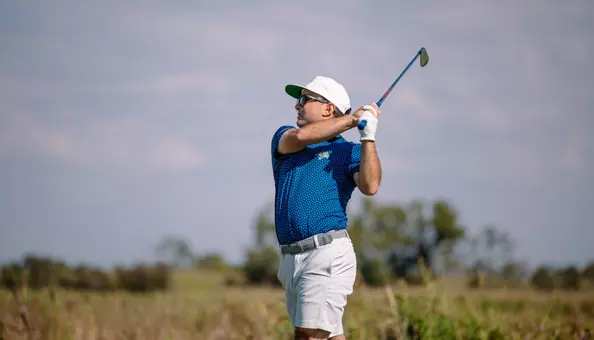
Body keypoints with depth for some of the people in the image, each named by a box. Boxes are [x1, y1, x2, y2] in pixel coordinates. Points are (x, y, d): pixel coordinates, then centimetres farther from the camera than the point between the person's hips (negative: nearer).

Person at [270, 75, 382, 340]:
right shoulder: (284, 138, 17)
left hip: (327, 256, -5)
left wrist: (368, 138, -18)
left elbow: (370, 187, -13)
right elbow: (301, 136, -7)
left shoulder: (349, 152, 5)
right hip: (290, 259, 5)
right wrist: (353, 118, -5)